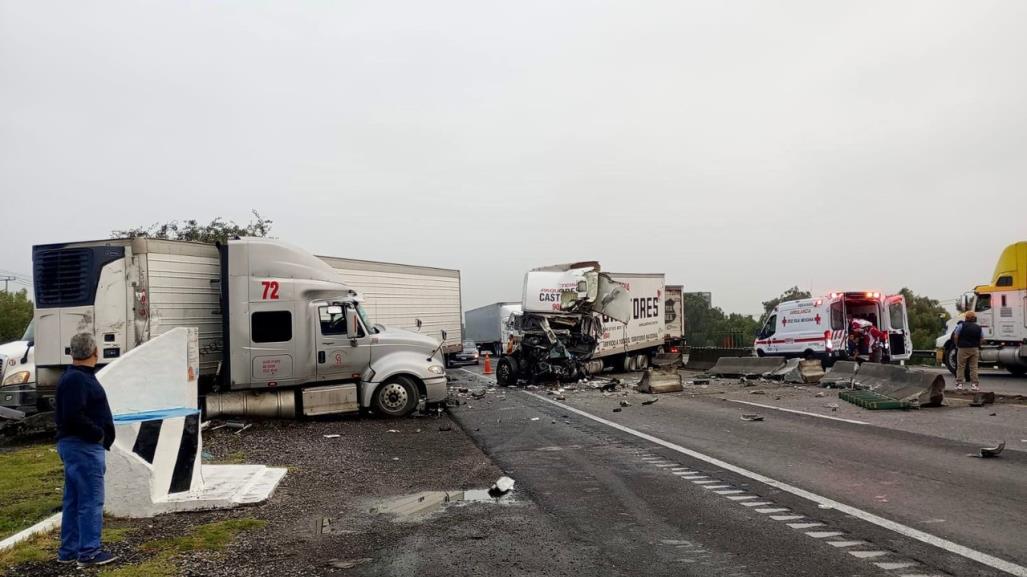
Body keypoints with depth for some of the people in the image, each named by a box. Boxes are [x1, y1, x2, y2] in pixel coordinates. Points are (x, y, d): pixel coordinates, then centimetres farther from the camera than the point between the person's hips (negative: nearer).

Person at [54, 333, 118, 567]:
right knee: (91, 500, -5)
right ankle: (89, 553, -1)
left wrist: (99, 436, 14)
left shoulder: (73, 378, 15)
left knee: (74, 500, 16)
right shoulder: (78, 380, -17)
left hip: (73, 445, 11)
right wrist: (99, 434, -15)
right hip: (83, 447, -11)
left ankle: (68, 551, 24)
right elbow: (74, 417, -26)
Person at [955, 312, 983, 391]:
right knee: (973, 367, 7)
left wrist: (957, 345, 7)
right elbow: (982, 339, 5)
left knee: (960, 367, 2)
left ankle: (959, 384, 0)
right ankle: (974, 384, 6)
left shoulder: (962, 326, -7)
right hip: (974, 349, 3)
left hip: (963, 349, -3)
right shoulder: (978, 328, 3)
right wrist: (976, 345, 19)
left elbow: (956, 337, -8)